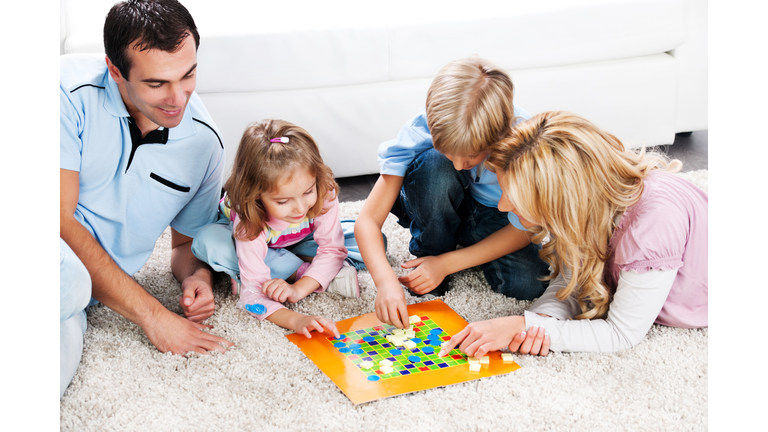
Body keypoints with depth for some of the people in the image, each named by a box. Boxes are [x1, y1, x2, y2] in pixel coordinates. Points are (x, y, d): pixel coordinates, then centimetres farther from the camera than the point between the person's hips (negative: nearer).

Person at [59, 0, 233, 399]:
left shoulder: (203, 142, 5)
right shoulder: (73, 90, -12)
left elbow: (188, 241, 22)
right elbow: (60, 221, -14)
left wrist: (197, 277, -3)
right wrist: (151, 314, -13)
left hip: (93, 288, 4)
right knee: (69, 278, -42)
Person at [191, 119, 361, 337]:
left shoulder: (324, 194, -35)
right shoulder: (250, 223, -41)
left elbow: (332, 250, -27)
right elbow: (253, 294, -43)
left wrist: (298, 289, -42)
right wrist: (295, 320, -61)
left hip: (298, 241, 1)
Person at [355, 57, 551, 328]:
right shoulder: (419, 132, -32)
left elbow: (523, 230, -21)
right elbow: (368, 221, -31)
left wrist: (446, 264, -27)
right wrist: (385, 280, -49)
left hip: (490, 213, 1)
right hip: (435, 208, -1)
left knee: (528, 283, -27)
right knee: (433, 164, -36)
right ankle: (428, 251, -9)